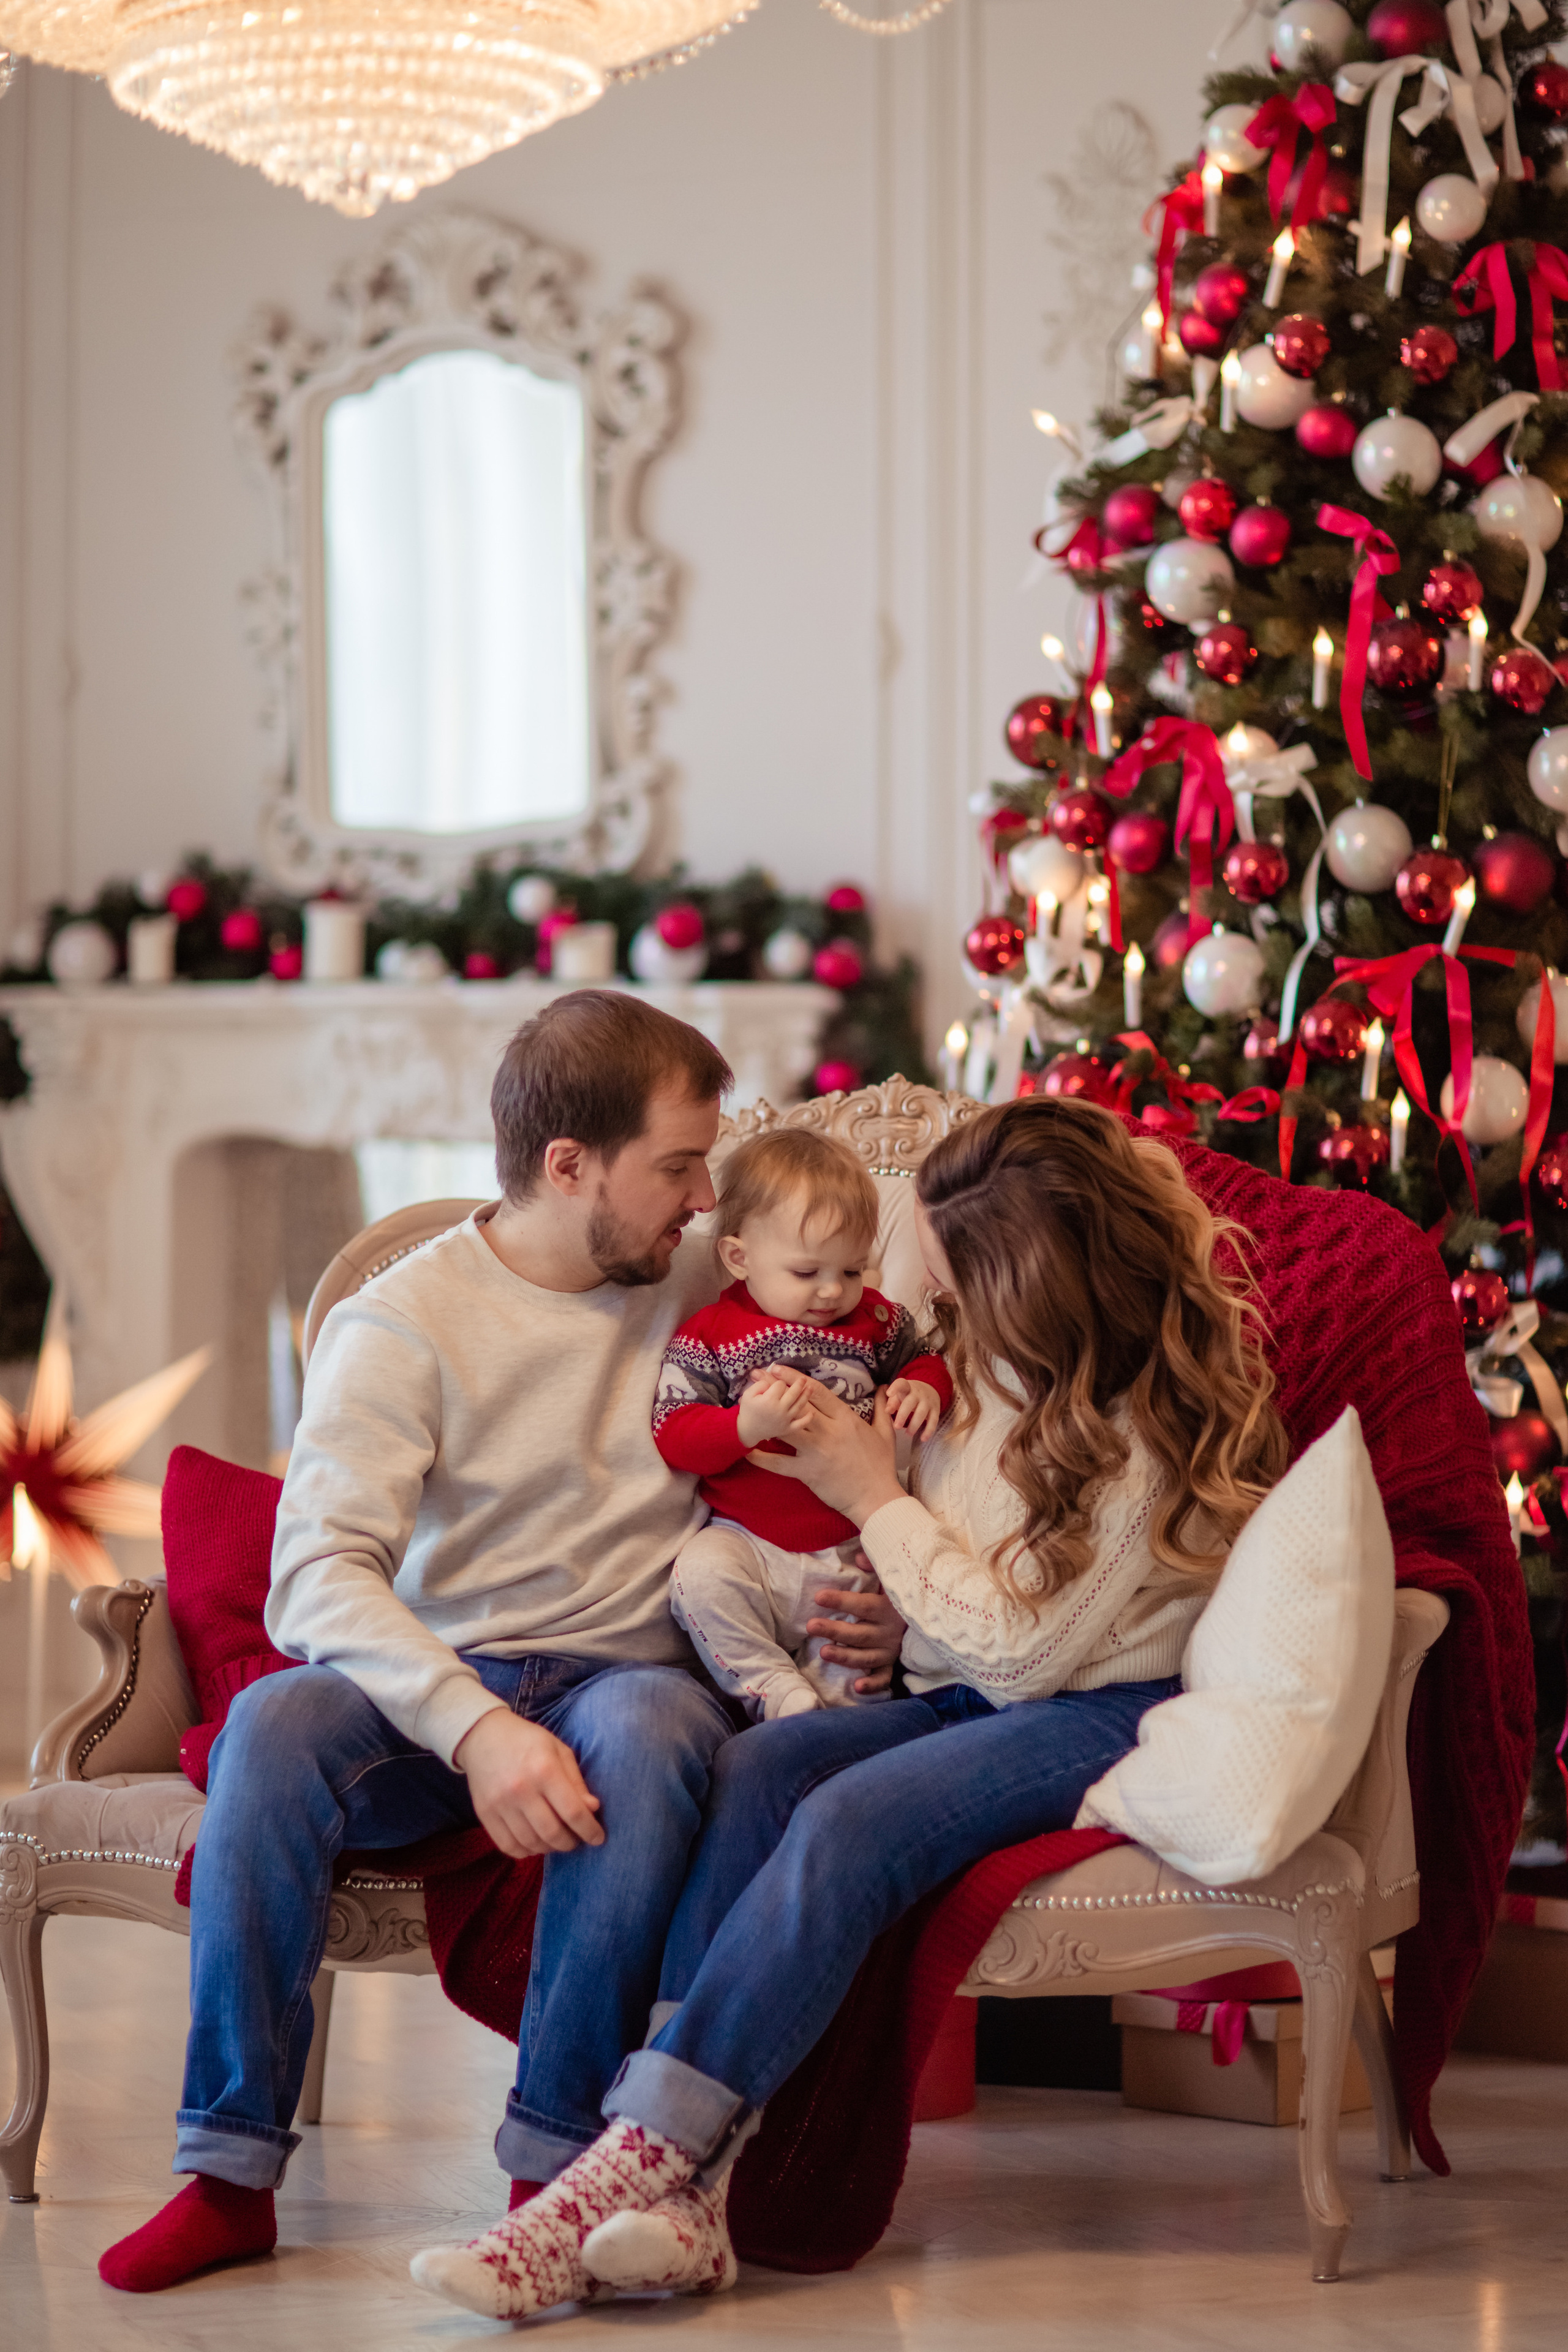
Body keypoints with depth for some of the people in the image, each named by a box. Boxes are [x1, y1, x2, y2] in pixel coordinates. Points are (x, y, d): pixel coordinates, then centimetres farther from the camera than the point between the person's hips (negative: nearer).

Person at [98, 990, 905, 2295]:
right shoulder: (404, 1319, -5)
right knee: (274, 1724, -33)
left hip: (630, 1672, 1)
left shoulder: (713, 1287, 9)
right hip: (433, 1679, -1)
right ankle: (230, 2172, -24)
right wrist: (476, 1727, -34)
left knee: (646, 1731, -35)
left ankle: (555, 2167, -30)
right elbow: (317, 1574, -18)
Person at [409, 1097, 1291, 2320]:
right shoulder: (1000, 1359, 8)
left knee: (850, 1819, -34)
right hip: (967, 1692, 8)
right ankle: (689, 2192, -37)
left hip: (1108, 1715, -8)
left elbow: (1023, 1644, -16)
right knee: (751, 1771, -23)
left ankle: (637, 2166, -36)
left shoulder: (1148, 1427, -18)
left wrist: (875, 1499, -10)